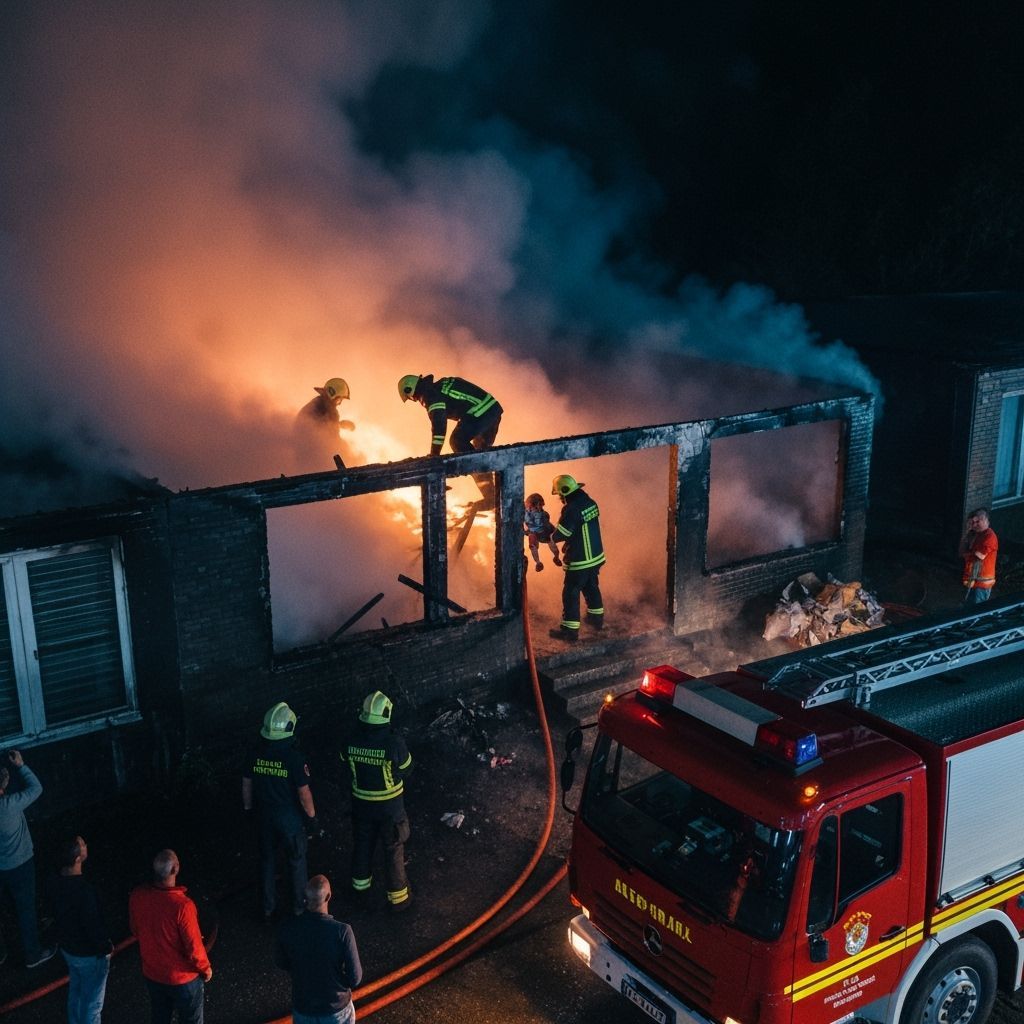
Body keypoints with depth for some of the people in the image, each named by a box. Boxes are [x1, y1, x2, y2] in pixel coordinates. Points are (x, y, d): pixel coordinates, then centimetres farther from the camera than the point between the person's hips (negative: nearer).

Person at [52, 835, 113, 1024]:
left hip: (67, 947, 8)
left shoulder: (58, 882, -11)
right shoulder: (83, 890, -36)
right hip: (89, 954, -8)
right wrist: (107, 947, -9)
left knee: (75, 993, 28)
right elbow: (93, 925, -27)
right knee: (92, 1003, 13)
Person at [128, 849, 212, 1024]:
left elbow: (135, 930, 1)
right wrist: (206, 969, -5)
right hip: (183, 977, -5)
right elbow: (193, 948, -24)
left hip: (152, 974, 5)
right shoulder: (182, 905, -35)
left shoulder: (137, 896, -18)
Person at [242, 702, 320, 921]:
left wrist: (248, 808, 18)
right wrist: (312, 817, -5)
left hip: (264, 815, 4)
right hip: (290, 817, -4)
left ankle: (268, 907, 30)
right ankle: (299, 906, 27)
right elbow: (304, 793, -19)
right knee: (296, 861, 15)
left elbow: (247, 784, 2)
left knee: (267, 860, 19)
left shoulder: (256, 754, -10)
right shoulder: (294, 757, -23)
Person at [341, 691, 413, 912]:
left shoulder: (352, 740, -16)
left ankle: (360, 884, 44)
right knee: (393, 848, 12)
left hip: (361, 802, 4)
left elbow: (346, 764, 2)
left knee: (362, 843, 24)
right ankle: (398, 896, 23)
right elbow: (406, 767, -11)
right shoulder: (393, 742, -27)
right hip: (389, 806, -3)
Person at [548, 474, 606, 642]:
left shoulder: (572, 510, -24)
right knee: (592, 587, 26)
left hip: (579, 562, -8)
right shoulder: (590, 502, 2)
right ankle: (597, 618, 41)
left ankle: (570, 630, 8)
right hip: (596, 557, 8)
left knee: (570, 594, 3)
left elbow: (559, 535, -21)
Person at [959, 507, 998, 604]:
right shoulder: (975, 534, 12)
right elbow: (962, 552, 7)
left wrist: (965, 555, 1)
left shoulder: (989, 536, -16)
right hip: (970, 581, 9)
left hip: (981, 583, -9)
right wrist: (966, 532, -1)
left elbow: (977, 557, -19)